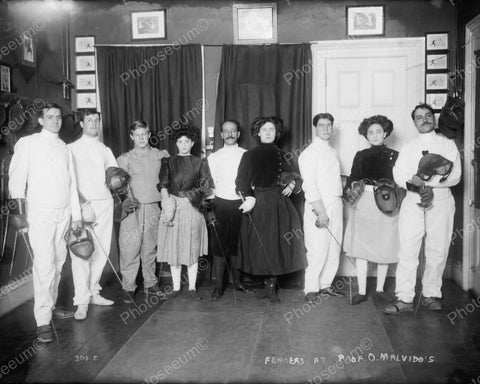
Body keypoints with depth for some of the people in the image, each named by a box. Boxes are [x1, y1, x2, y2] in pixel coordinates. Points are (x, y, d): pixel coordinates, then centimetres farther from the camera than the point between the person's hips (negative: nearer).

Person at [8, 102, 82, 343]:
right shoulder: (28, 143, 1)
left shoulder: (64, 148, 16)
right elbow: (16, 176, -5)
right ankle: (43, 321, -6)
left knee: (58, 262, 8)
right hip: (40, 213, -5)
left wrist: (76, 214, 13)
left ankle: (50, 306, 22)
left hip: (63, 213, 5)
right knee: (44, 264, -10)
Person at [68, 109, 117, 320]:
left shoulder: (105, 150, 17)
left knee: (102, 250, 4)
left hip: (105, 202, 5)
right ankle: (82, 301, -5)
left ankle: (93, 292, 18)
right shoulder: (72, 149, 3)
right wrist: (83, 204, -13)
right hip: (82, 204, -4)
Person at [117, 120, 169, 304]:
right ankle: (128, 288, 6)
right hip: (132, 209, -2)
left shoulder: (160, 155, 10)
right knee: (130, 249, -4)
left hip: (153, 208, 2)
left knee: (150, 248, 10)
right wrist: (127, 199, -18)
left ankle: (150, 284, 22)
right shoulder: (124, 159, 6)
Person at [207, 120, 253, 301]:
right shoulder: (213, 157, 8)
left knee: (238, 244, 8)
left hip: (241, 204, 0)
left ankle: (237, 282, 21)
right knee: (219, 245, -1)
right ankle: (219, 286, 7)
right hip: (221, 204, 0)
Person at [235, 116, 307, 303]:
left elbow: (293, 176, 17)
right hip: (257, 204, -2)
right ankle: (270, 285, 12)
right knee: (260, 244, -2)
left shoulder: (281, 155, 12)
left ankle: (271, 286, 11)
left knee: (277, 244, 0)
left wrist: (291, 184, -6)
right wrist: (249, 197, -19)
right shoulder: (249, 155, 4)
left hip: (279, 204, 2)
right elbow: (242, 182, -3)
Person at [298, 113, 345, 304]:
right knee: (317, 250, -7)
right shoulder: (309, 153, -6)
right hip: (318, 206, -7)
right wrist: (321, 212, -17)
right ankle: (311, 289, 4)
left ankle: (326, 284, 21)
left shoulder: (332, 152, 18)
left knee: (334, 249, 9)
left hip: (336, 205, 7)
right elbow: (309, 185, -13)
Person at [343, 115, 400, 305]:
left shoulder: (394, 155, 4)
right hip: (363, 203, 1)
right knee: (360, 247, -1)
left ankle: (379, 289, 19)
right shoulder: (360, 155, 10)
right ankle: (362, 291, 8)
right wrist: (351, 189, -9)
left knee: (384, 249, 5)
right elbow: (352, 178, 10)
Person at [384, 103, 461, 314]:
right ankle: (404, 298, -3)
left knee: (437, 250, 1)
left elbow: (455, 175, -2)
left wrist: (426, 181, -14)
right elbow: (398, 174, 4)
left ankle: (431, 295, 14)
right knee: (408, 250, -6)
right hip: (413, 202, 1)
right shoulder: (408, 148, 17)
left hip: (440, 201, -1)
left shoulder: (448, 145, 11)